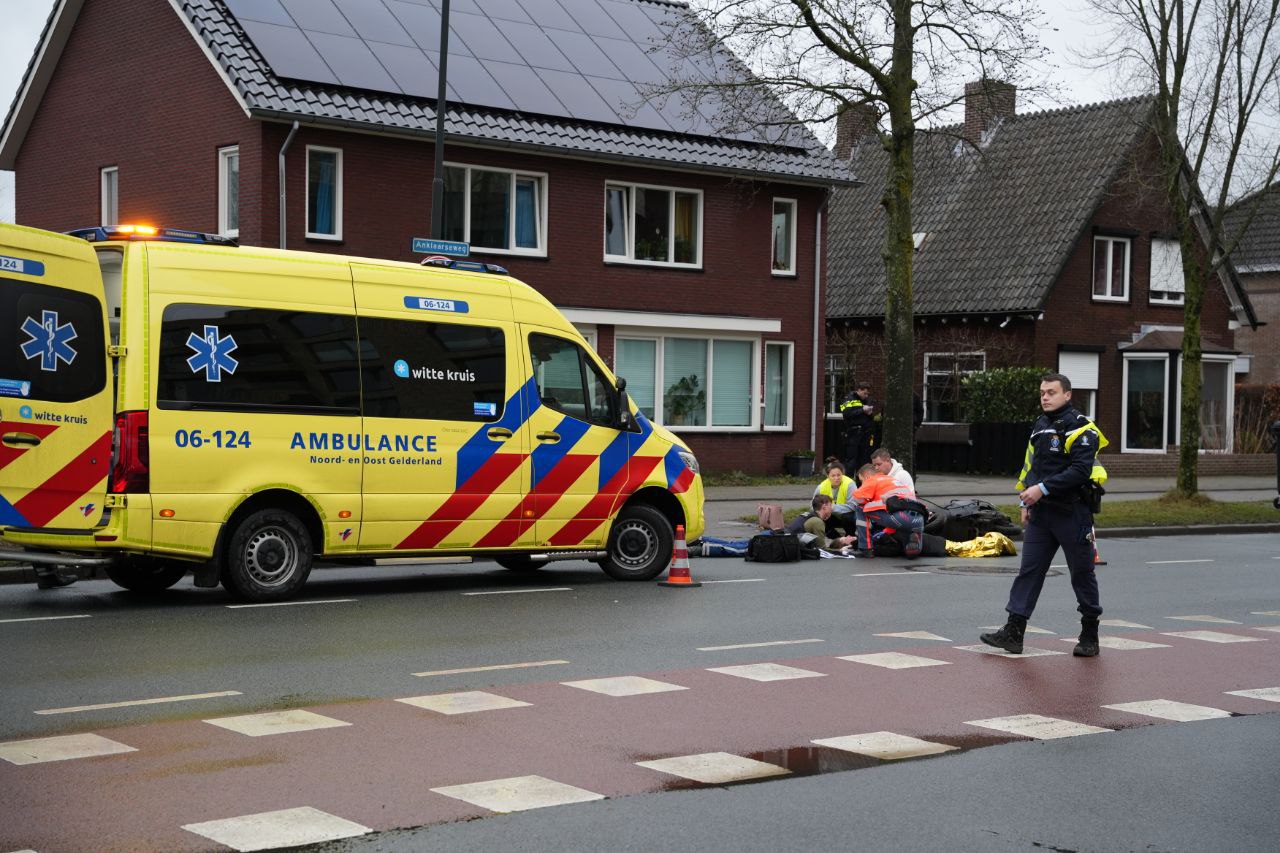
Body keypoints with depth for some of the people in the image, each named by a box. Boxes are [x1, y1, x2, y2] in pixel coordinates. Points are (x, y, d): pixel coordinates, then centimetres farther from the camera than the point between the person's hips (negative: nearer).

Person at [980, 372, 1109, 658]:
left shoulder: (1080, 429, -11)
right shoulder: (1040, 427, 15)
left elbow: (1080, 471, -22)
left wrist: (1043, 489, -24)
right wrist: (1026, 503, 16)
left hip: (1072, 513, -7)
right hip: (1040, 513, 7)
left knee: (1082, 574, 5)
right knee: (1029, 570, 0)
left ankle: (1090, 636, 18)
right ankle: (1013, 632, -2)